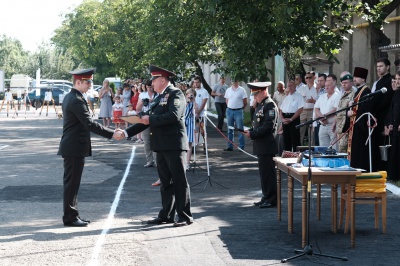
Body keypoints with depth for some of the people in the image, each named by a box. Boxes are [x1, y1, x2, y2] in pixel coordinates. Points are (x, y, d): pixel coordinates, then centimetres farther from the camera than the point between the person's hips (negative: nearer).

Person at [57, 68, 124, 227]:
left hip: (71, 147, 10)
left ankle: (71, 215, 20)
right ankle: (70, 218, 1)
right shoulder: (77, 101, -19)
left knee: (72, 183, 14)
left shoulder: (70, 97, 13)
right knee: (72, 183, -4)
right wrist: (112, 134, -21)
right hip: (75, 148, -10)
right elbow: (90, 124, -23)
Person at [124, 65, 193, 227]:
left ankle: (185, 216, 1)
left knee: (179, 181, -4)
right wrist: (127, 132, 12)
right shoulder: (159, 98, 19)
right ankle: (166, 215, 17)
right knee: (165, 182, 12)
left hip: (174, 145, -9)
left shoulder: (176, 94, -8)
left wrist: (151, 119, -17)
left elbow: (174, 115, -24)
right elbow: (147, 120, 20)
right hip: (161, 146, 9)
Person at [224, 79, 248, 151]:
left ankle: (241, 147, 1)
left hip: (238, 111, -4)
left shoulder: (242, 90, -4)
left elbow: (245, 102, 0)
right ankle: (230, 146, 15)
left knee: (240, 129, -2)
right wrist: (229, 108, 7)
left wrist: (241, 109, 4)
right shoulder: (228, 90, 8)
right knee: (230, 129, 9)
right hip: (229, 111, 4)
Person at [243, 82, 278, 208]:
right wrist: (250, 131, 6)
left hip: (267, 145, -10)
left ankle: (271, 200, 0)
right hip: (260, 146, 10)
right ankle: (266, 198, 21)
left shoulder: (270, 105, -14)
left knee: (268, 173, -5)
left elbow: (268, 126, -21)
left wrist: (252, 134, -18)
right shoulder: (260, 105, 16)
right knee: (263, 173, 14)